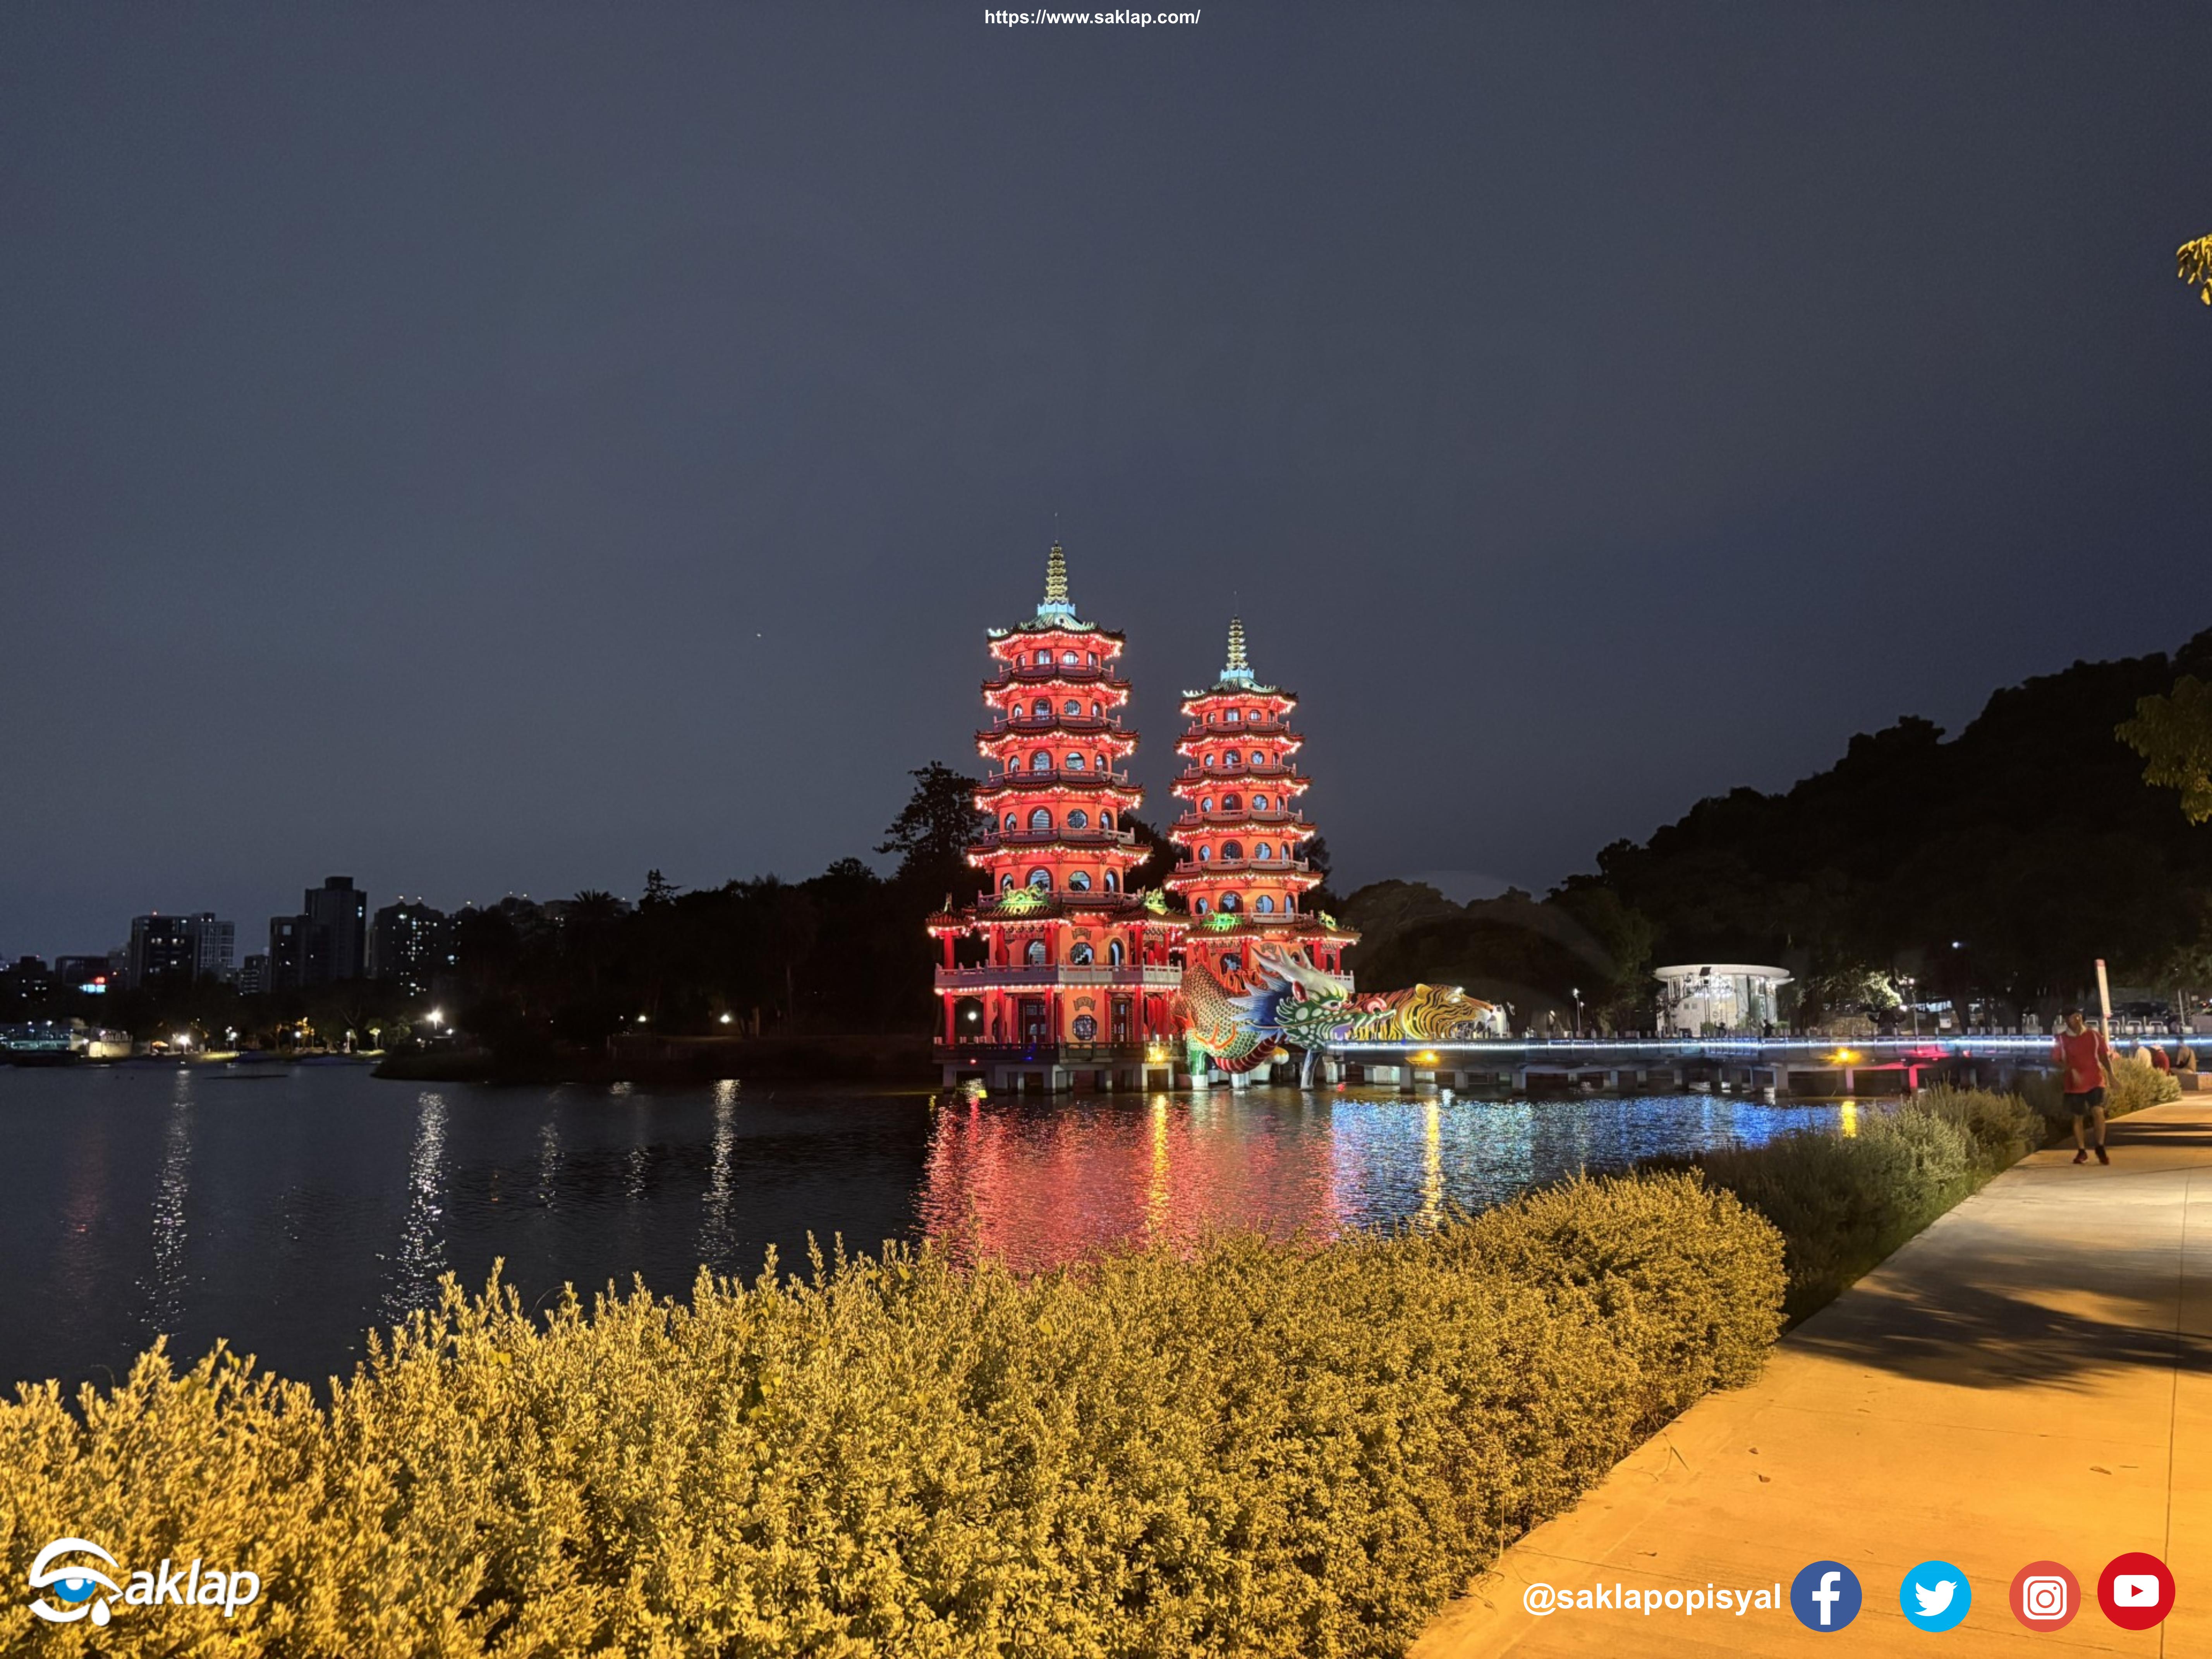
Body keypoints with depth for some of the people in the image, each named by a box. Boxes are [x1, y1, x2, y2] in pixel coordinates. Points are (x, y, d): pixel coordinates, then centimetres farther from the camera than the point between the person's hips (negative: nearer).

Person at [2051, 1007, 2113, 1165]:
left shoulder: (2094, 1036, 3)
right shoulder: (2061, 1040, -1)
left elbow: (2104, 1056, 8)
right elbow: (2055, 1060, -3)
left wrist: (2110, 1075, -3)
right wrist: (2071, 1070, -18)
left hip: (2095, 1081, 0)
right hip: (2074, 1084, 0)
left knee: (2098, 1112, -15)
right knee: (2077, 1118, 6)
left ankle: (2101, 1149, -1)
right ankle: (2082, 1152, 17)